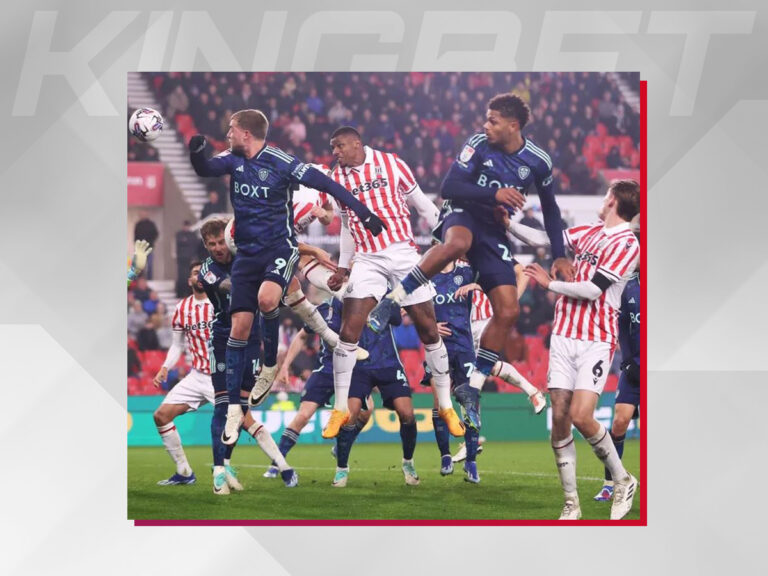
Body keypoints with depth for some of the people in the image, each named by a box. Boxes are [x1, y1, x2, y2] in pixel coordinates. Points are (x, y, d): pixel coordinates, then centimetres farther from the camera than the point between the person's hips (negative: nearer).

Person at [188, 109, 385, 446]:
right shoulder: (233, 160, 4)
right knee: (239, 326, -3)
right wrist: (196, 153, -34)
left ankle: (270, 366, -7)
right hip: (247, 252, 5)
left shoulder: (280, 163, -12)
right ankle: (233, 408, 4)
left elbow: (324, 183, -11)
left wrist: (362, 212, -14)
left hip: (279, 247, -5)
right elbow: (206, 170, -12)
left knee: (266, 297, -33)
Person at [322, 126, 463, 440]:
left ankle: (446, 406, 13)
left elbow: (422, 205, 5)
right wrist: (343, 267, 20)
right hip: (367, 260, 2)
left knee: (429, 331, 0)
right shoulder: (338, 178, 8)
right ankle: (340, 409, -1)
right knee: (349, 331, -11)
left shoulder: (391, 164, -2)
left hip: (404, 254, -2)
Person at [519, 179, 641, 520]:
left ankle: (623, 479, 3)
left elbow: (592, 289, -14)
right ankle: (571, 504, 5)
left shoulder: (626, 243, -9)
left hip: (595, 341, -6)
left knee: (581, 416, -19)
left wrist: (550, 284, -3)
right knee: (559, 418, -1)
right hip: (563, 336, 6)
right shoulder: (588, 233, 13)